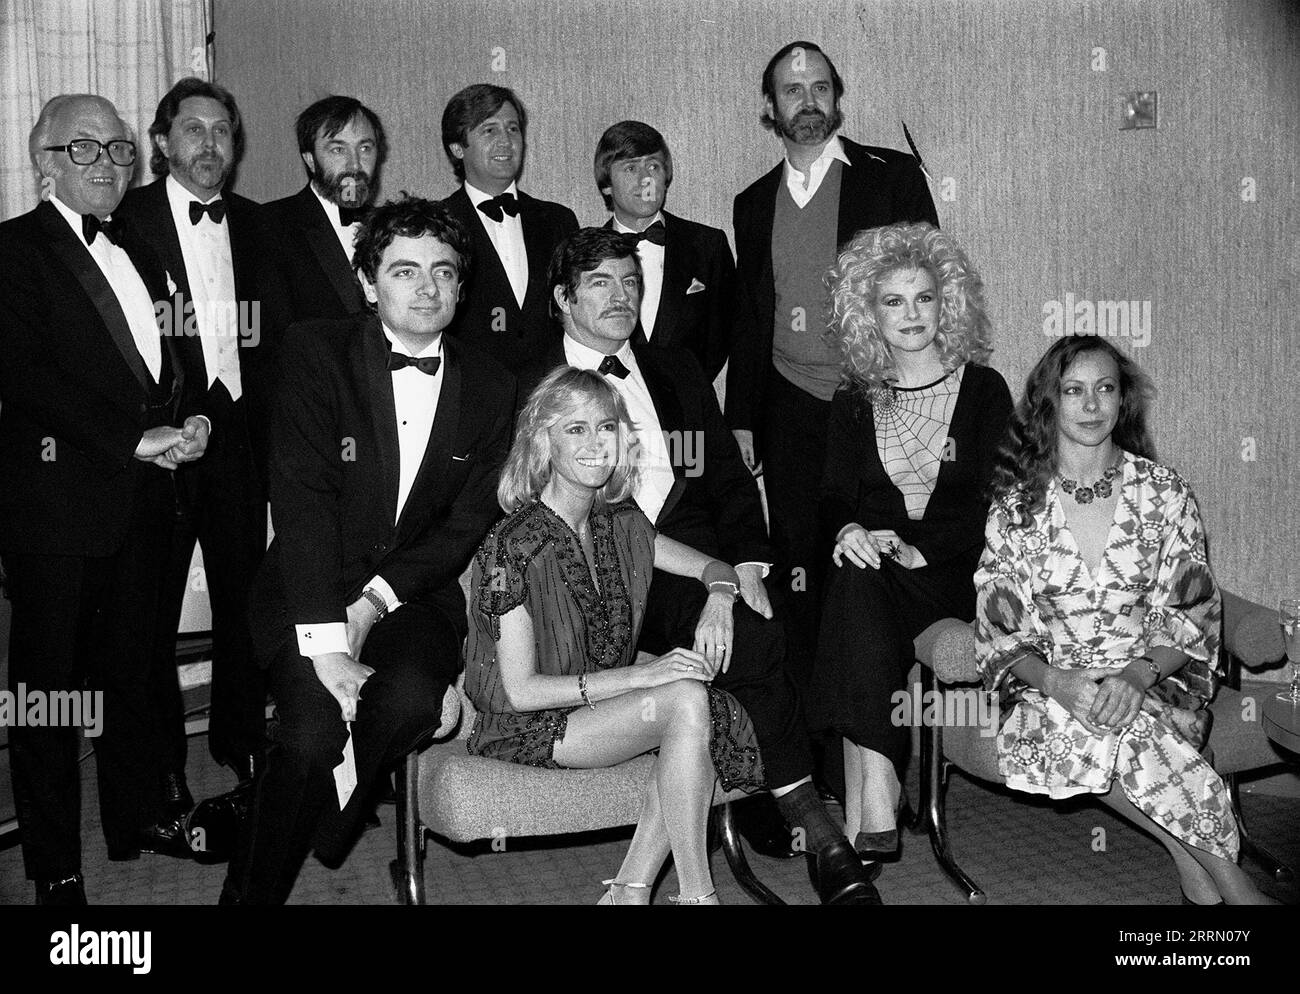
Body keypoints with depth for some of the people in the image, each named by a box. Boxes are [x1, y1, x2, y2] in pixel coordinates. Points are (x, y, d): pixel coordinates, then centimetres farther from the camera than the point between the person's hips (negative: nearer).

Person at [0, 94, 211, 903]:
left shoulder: (136, 253, 18)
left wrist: (186, 418, -1)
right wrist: (138, 439, -19)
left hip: (141, 498, 7)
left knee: (133, 668, 16)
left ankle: (139, 816, 30)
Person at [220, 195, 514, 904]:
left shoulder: (489, 389, 5)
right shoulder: (315, 353, -5)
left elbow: (469, 522, 2)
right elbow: (302, 498, -15)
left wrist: (376, 598, -14)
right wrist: (325, 642, -24)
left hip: (414, 597, 2)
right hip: (309, 592, -2)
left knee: (410, 698, -27)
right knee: (315, 731, -26)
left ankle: (315, 833, 2)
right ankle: (251, 891, -1)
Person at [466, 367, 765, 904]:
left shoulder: (620, 524, 5)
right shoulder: (514, 548, -17)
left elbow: (713, 567, 13)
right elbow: (521, 690, -19)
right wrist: (640, 674, -24)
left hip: (602, 709, 7)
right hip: (524, 728, -7)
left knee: (704, 711, -21)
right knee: (686, 699, -25)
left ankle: (630, 889, -13)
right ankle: (696, 894, -15)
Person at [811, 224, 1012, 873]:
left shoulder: (984, 389, 9)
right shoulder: (852, 403, 17)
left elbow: (992, 501, 0)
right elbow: (834, 496, 9)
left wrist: (913, 547, -16)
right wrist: (848, 531, -16)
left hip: (954, 573, -2)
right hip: (874, 567, 2)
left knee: (862, 590, -34)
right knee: (855, 578, -35)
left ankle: (867, 798, -35)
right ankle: (876, 802, -40)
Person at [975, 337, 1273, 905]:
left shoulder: (1164, 493, 5)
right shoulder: (1016, 505, 5)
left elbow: (1191, 618, 2)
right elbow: (1000, 631, 1)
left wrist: (1138, 675, -19)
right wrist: (1055, 680, -20)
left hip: (1153, 682, 0)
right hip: (1052, 685, 1)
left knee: (1119, 730, -35)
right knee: (1070, 725, -35)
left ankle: (1195, 869, -19)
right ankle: (1225, 878, -23)